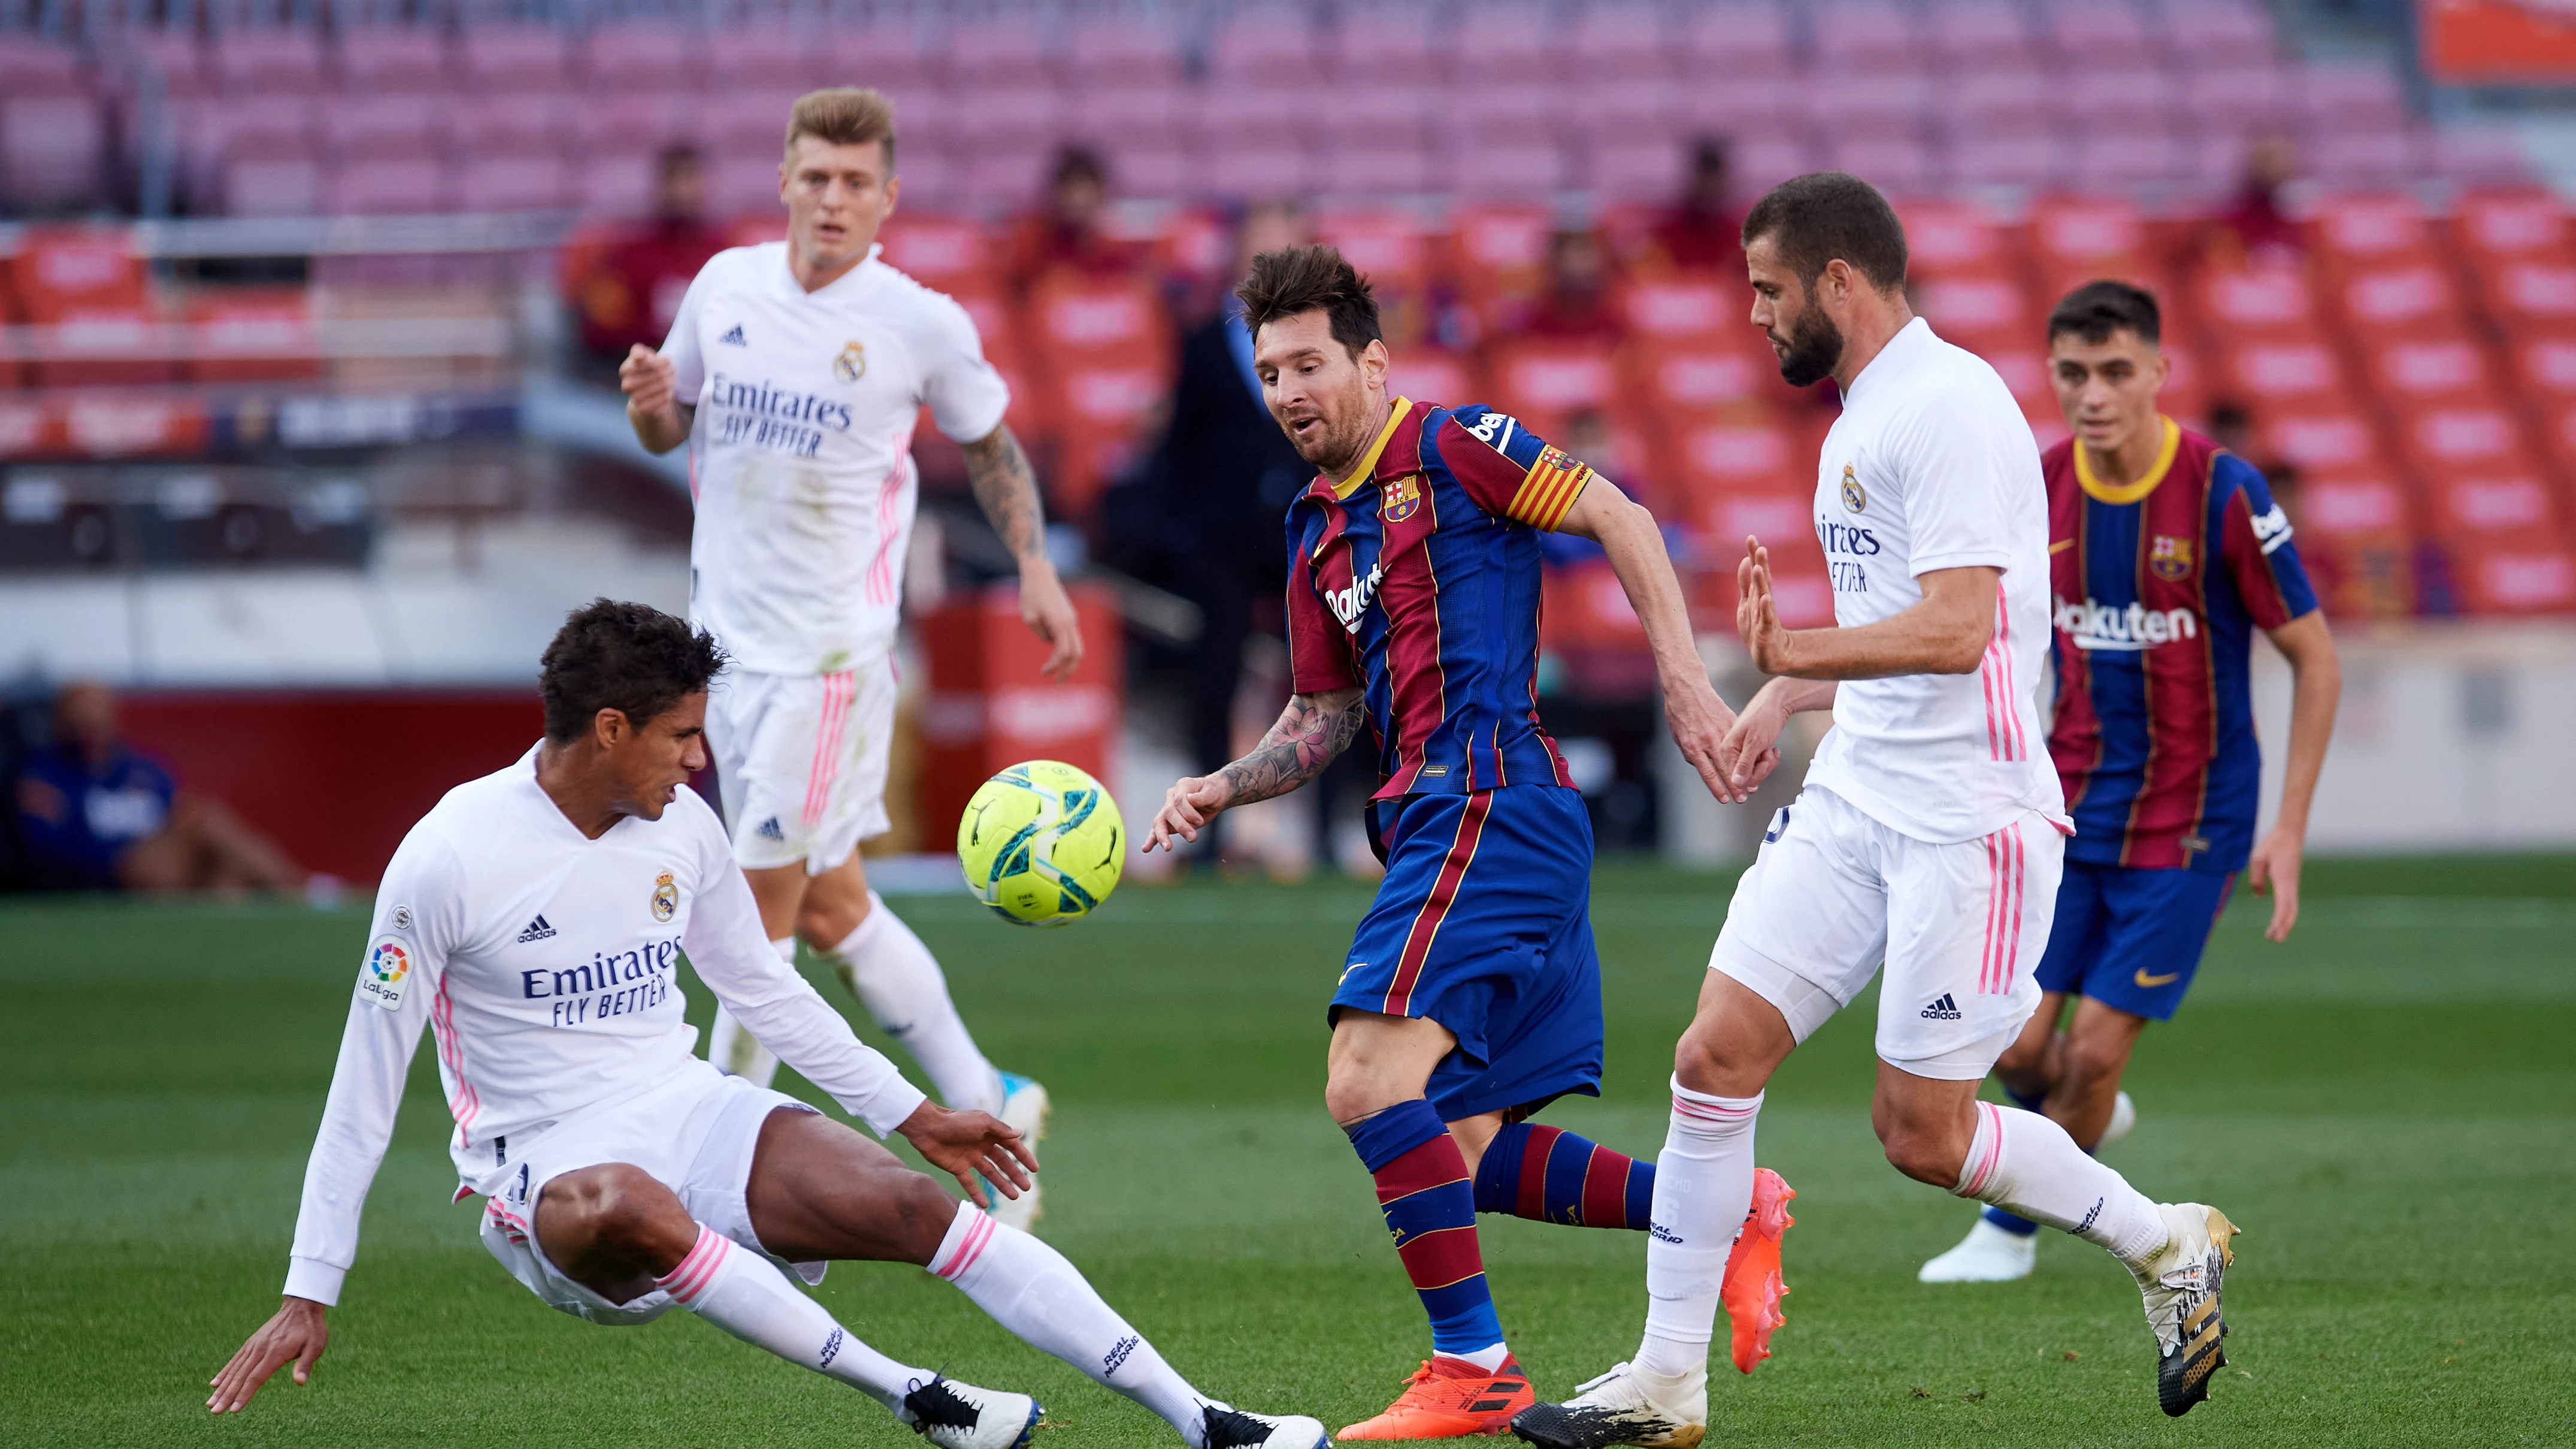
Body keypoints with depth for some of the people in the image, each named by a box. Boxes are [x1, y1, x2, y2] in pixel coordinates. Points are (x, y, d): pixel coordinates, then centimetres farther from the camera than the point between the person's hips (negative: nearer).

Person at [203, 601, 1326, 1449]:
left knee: (921, 1206, -17)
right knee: (632, 1209, -42)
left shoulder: (680, 826, 4)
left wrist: (911, 1111, 20)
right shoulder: (448, 859, -14)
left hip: (689, 1113, 5)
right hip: (547, 1166, -5)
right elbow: (367, 1077, -9)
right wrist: (309, 1292, -9)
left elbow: (761, 987, 21)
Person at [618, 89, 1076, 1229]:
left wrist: (1034, 564, 0)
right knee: (828, 908, 10)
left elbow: (987, 441, 10)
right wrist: (650, 400, -6)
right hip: (730, 641, 5)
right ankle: (986, 1111, 23)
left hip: (831, 652, -5)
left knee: (762, 909, -6)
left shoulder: (923, 325, -6)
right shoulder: (725, 287, 4)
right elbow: (673, 428, 16)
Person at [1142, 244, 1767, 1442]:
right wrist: (1222, 788, 9)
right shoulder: (1317, 536, 21)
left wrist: (1683, 679, -13)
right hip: (1438, 823, 9)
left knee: (1369, 1080, -19)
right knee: (1463, 1148, 6)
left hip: (1492, 796, -9)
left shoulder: (1450, 446, -2)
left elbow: (1620, 520, -5)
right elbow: (1325, 716, 26)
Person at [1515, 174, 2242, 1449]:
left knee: (1921, 1134, -4)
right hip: (1854, 800, 9)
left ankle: (2166, 1246, 18)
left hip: (1971, 818, -9)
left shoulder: (1951, 405, -15)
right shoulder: (1862, 414, 17)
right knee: (1716, 1055, -3)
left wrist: (1793, 657, -33)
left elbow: (1956, 627, -25)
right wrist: (1784, 699, 18)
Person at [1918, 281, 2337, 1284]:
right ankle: (2089, 1119, 31)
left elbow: (2314, 657, -8)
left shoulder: (2223, 494, -16)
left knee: (2094, 1053, -5)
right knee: (2018, 1046, -3)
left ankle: (2011, 1230, 19)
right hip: (2070, 804, 4)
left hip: (2188, 815, -4)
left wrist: (2288, 833, -11)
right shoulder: (2040, 490, -3)